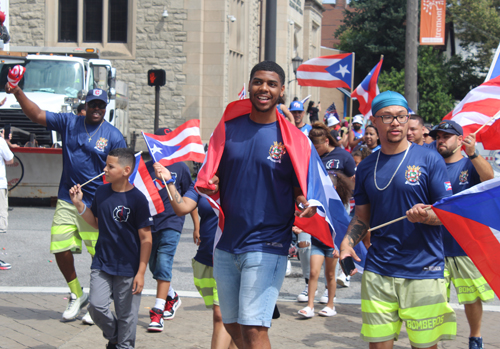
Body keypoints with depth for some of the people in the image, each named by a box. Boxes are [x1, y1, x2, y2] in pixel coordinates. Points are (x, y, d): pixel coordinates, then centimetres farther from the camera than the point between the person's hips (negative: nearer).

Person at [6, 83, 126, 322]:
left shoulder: (114, 136, -2)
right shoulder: (69, 123, 6)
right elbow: (37, 115, 5)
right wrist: (18, 93, -9)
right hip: (67, 201, 3)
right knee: (61, 249, 1)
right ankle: (77, 295, 23)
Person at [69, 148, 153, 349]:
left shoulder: (137, 199, -14)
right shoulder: (102, 192, 3)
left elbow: (146, 239, -11)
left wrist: (141, 272, -13)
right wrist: (79, 204, 2)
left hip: (128, 269, -4)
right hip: (101, 264, 5)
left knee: (126, 315, 5)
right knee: (97, 307, -4)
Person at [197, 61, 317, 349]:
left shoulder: (293, 138, -4)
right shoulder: (229, 128, 6)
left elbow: (300, 190, 0)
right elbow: (213, 178, 13)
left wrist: (304, 203, -22)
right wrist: (209, 187, -9)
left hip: (267, 246, -5)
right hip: (226, 243, 5)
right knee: (232, 325, 13)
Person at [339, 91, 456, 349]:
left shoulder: (429, 160, -1)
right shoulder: (366, 167, 11)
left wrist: (426, 215, -24)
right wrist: (347, 242, -3)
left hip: (423, 271, -3)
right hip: (378, 272, 3)